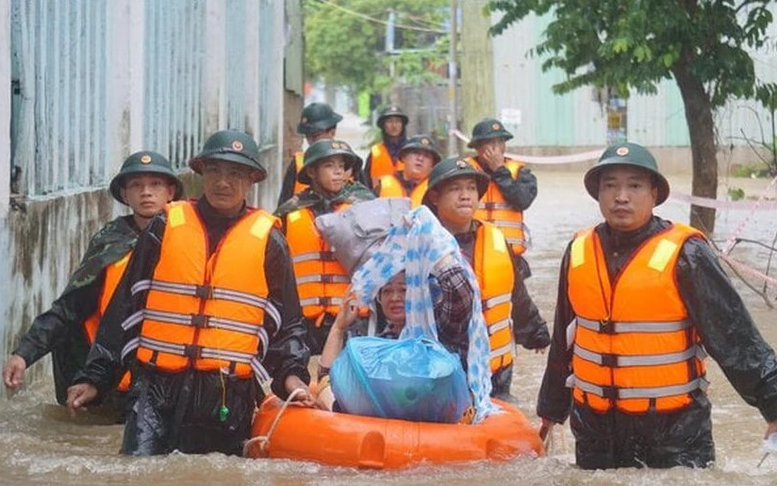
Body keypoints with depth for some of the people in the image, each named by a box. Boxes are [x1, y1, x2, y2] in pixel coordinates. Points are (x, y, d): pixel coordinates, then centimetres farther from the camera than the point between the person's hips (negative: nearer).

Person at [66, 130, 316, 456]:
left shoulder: (267, 240, 6)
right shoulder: (165, 227, 8)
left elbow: (286, 323, 10)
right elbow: (125, 307, 11)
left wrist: (292, 375, -7)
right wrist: (95, 378, 7)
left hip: (229, 397, 0)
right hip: (158, 386, 0)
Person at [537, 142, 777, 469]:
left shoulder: (683, 254, -11)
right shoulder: (579, 252, 4)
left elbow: (735, 336, -12)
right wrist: (552, 410, 21)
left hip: (674, 429, -4)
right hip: (595, 428, 4)